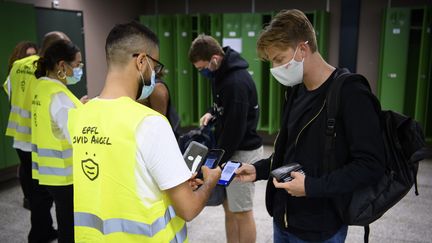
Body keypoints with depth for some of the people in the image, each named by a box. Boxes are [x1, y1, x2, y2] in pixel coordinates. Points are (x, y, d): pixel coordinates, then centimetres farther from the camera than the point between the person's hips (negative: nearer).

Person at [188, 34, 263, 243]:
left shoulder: (237, 82, -24)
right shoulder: (220, 74, 5)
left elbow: (235, 129, -23)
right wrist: (212, 113, 2)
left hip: (242, 152, -9)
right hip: (230, 149, 9)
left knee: (242, 212, 3)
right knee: (229, 207, 16)